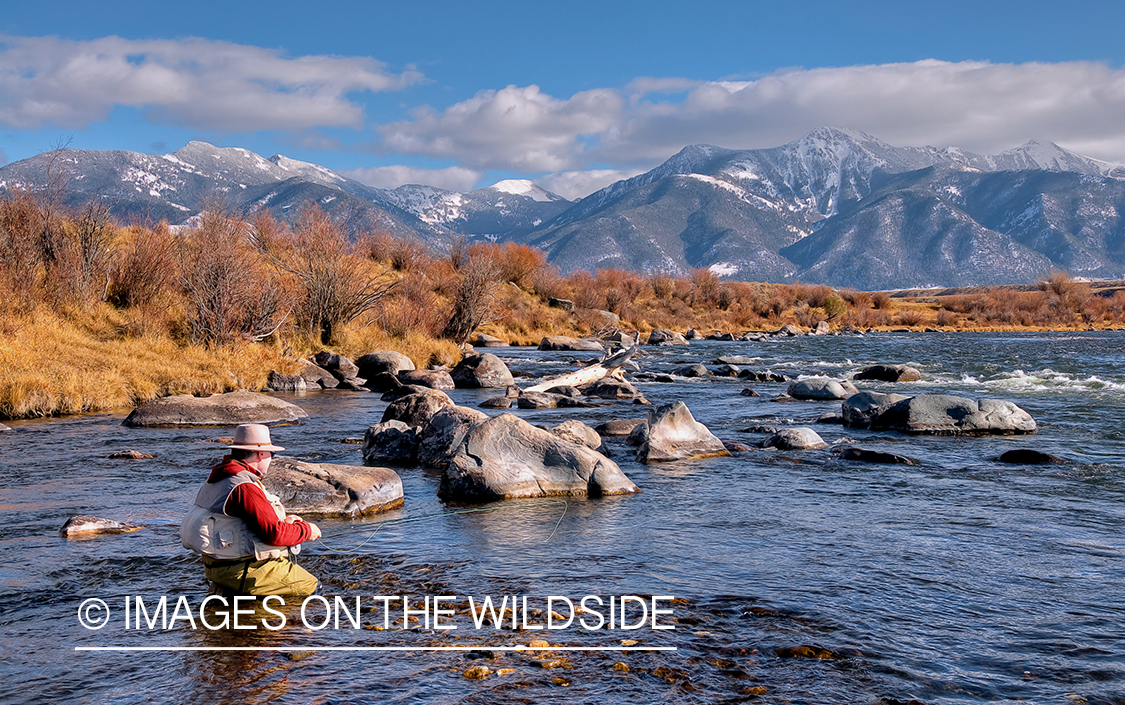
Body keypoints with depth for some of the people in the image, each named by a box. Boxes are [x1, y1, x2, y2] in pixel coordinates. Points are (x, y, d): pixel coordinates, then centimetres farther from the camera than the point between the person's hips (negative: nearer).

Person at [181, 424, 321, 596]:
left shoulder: (215, 481, 10)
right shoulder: (246, 487, -22)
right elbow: (274, 534, -24)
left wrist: (282, 522, 10)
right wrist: (307, 530, -7)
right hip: (245, 571, -10)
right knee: (310, 586, 1)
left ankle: (226, 590, 12)